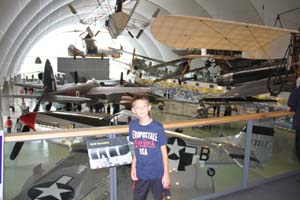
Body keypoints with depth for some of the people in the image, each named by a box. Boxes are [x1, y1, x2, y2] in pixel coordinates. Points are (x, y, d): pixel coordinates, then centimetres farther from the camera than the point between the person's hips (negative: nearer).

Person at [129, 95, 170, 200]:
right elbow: (135, 148, 5)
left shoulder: (157, 127, -16)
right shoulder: (133, 125, -6)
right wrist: (133, 167, 6)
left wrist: (166, 174, -7)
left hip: (157, 173, -3)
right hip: (140, 173, 3)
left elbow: (164, 151, -9)